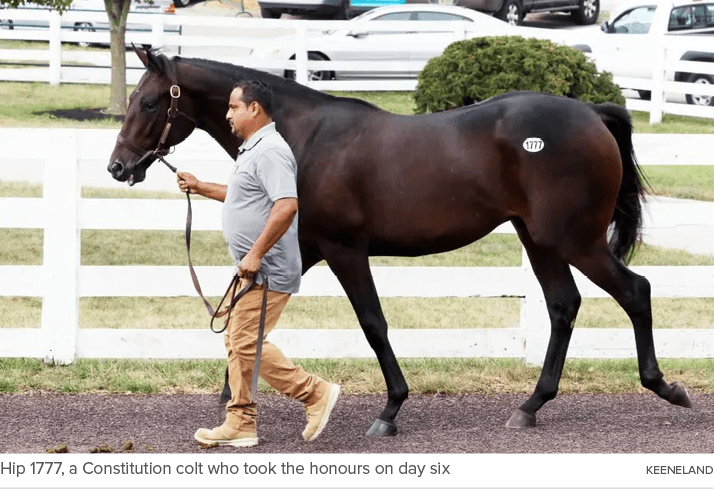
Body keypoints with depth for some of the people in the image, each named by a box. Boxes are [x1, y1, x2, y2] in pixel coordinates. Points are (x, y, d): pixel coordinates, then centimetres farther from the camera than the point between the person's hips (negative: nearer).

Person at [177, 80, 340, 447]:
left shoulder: (270, 151, -19)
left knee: (247, 343, -10)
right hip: (254, 269, 11)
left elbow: (286, 206, -30)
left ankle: (315, 393, -4)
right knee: (237, 341, 12)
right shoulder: (253, 149, 16)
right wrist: (201, 188, 29)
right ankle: (240, 423, 16)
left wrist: (255, 254, -28)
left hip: (267, 271, -11)